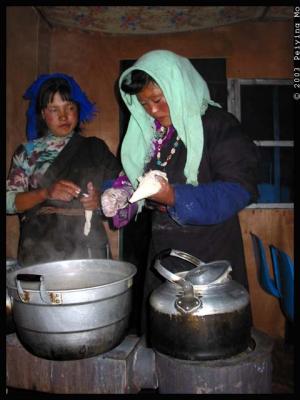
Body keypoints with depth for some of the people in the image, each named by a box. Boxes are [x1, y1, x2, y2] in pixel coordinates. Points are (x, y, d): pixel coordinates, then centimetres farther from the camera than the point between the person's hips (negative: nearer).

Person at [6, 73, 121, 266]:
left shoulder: (95, 148, 6)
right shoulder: (27, 152, 6)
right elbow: (9, 202, 0)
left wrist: (101, 199, -15)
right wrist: (46, 192, -16)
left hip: (87, 249, 0)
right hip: (39, 250, 0)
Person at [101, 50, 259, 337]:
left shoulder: (217, 125, -8)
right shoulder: (148, 133, 10)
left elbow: (241, 188, -15)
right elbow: (133, 178, 18)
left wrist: (176, 197, -24)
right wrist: (118, 196, -5)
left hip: (210, 253, -5)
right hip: (162, 251, 6)